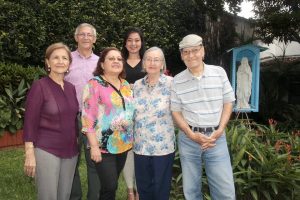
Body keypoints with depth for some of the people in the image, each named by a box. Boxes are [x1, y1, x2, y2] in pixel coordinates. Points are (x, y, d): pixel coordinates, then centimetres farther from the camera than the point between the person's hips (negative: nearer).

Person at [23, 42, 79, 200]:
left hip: (70, 151, 6)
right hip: (46, 151, -6)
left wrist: (77, 142, 15)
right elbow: (30, 122, -12)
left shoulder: (71, 88, 7)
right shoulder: (39, 86, -10)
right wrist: (29, 154, -15)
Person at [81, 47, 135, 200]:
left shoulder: (126, 85, 10)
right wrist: (94, 146, -18)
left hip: (124, 144, 6)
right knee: (110, 187, -6)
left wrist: (131, 138, 14)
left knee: (112, 185, 13)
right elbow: (88, 117, -15)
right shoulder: (94, 84, -10)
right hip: (104, 146, -6)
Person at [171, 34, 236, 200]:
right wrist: (192, 135, -11)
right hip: (188, 139, 1)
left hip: (216, 137, 0)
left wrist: (219, 130, -9)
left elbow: (228, 103, 4)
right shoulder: (177, 81, 0)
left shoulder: (219, 73, 0)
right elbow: (175, 112, 3)